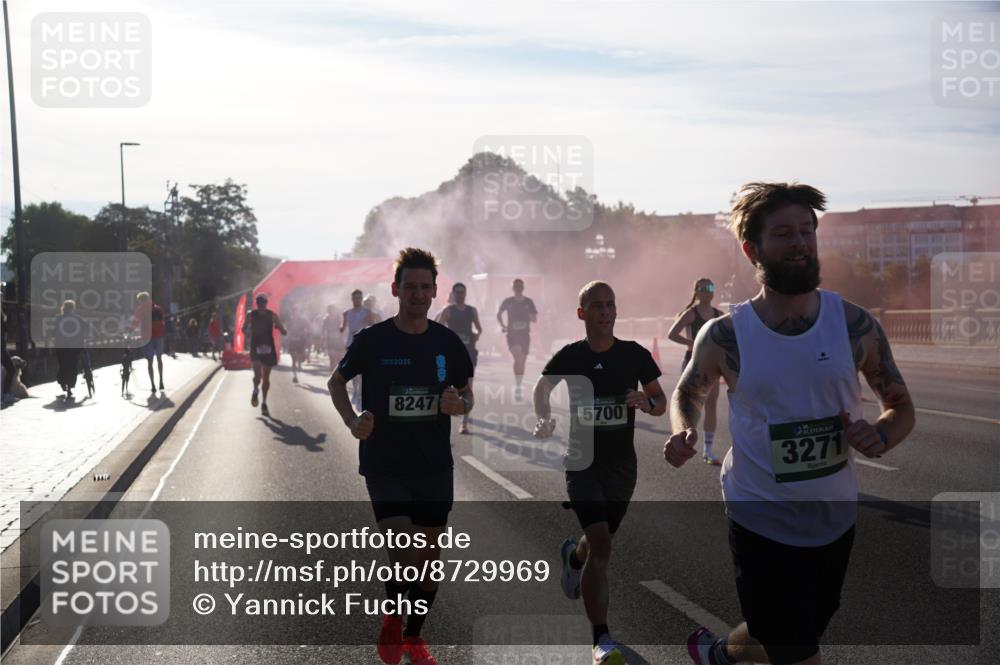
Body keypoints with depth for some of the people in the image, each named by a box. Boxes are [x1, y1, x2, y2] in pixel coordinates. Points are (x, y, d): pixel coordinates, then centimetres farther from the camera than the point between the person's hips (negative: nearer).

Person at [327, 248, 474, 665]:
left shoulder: (448, 343, 0)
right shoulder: (372, 340, -7)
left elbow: (467, 394, 11)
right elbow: (337, 382, 8)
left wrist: (459, 405, -13)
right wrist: (352, 421, -9)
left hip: (435, 469, 3)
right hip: (385, 468, -3)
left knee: (430, 558, 12)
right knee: (405, 557, -13)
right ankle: (393, 616, 19)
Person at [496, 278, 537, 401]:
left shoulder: (529, 302, 4)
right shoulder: (508, 301, 2)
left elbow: (535, 319, 7)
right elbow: (499, 314, 16)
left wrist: (530, 317, -14)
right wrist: (502, 325, 3)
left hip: (525, 335, 3)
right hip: (512, 334, -3)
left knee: (522, 361, 8)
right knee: (518, 357, -24)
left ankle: (518, 387, 23)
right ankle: (517, 386, -22)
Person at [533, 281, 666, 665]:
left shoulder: (635, 355, -5)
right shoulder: (569, 357, -7)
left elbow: (661, 402, 3)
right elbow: (542, 388, 12)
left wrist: (647, 403, -19)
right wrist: (545, 419, -6)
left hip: (622, 464, 3)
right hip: (582, 462, -3)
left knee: (599, 542, 19)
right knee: (601, 546, -17)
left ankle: (572, 555, 57)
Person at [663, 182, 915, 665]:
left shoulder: (855, 326, -7)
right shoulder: (724, 336, -11)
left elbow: (901, 406, 4)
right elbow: (687, 393, 8)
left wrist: (880, 437, -19)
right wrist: (683, 433, -14)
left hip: (836, 515, 4)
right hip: (762, 521, -3)